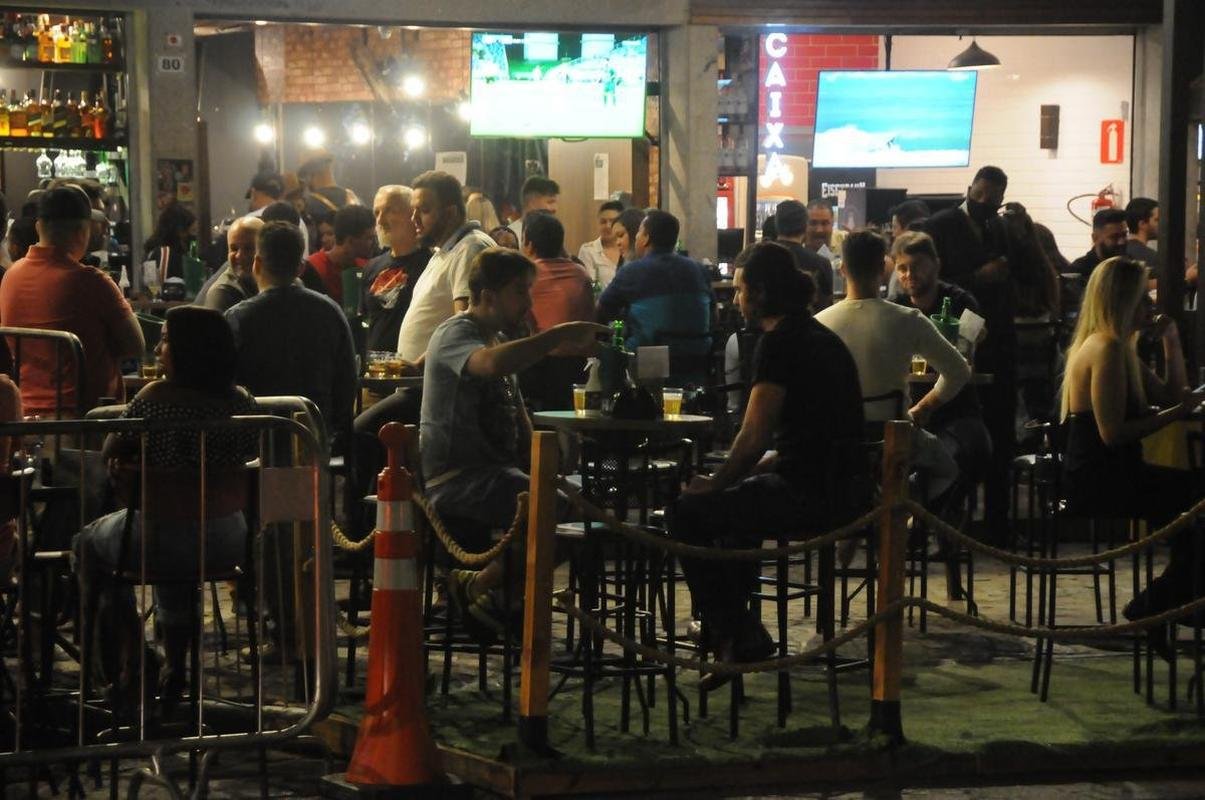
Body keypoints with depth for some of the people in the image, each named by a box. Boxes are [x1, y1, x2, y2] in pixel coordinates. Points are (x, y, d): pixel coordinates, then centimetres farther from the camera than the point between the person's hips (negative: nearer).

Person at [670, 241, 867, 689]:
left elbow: (754, 437, -16)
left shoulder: (780, 341, -12)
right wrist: (728, 479, 19)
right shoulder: (818, 336, 17)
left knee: (688, 511, 3)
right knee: (738, 497, 33)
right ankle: (734, 628, 35)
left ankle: (737, 636, 9)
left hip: (811, 496, -10)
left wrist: (715, 484, 0)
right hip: (846, 490, 10)